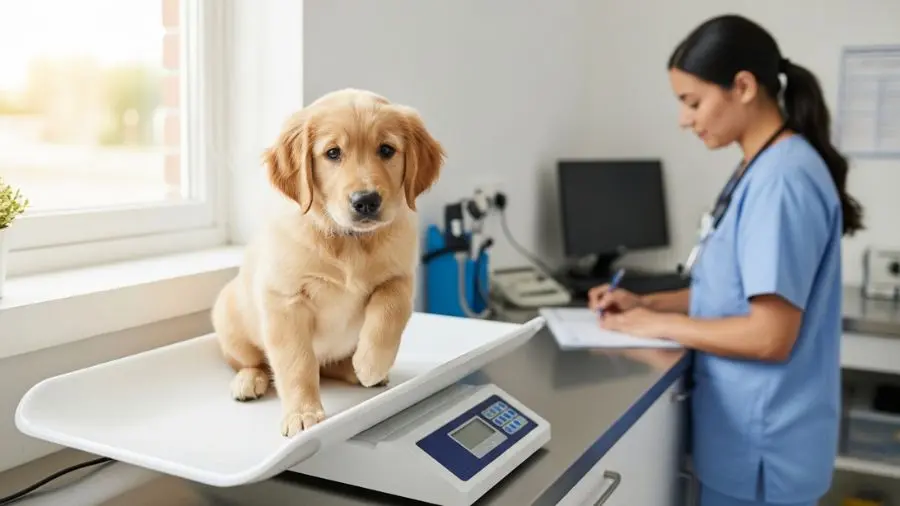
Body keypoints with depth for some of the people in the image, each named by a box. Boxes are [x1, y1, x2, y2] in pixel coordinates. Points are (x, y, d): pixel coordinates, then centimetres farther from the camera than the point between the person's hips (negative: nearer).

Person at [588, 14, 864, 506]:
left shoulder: (782, 178, -22)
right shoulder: (758, 171, 7)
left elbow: (770, 336, -25)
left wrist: (661, 324, -15)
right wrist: (646, 304, 4)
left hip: (761, 444, -9)